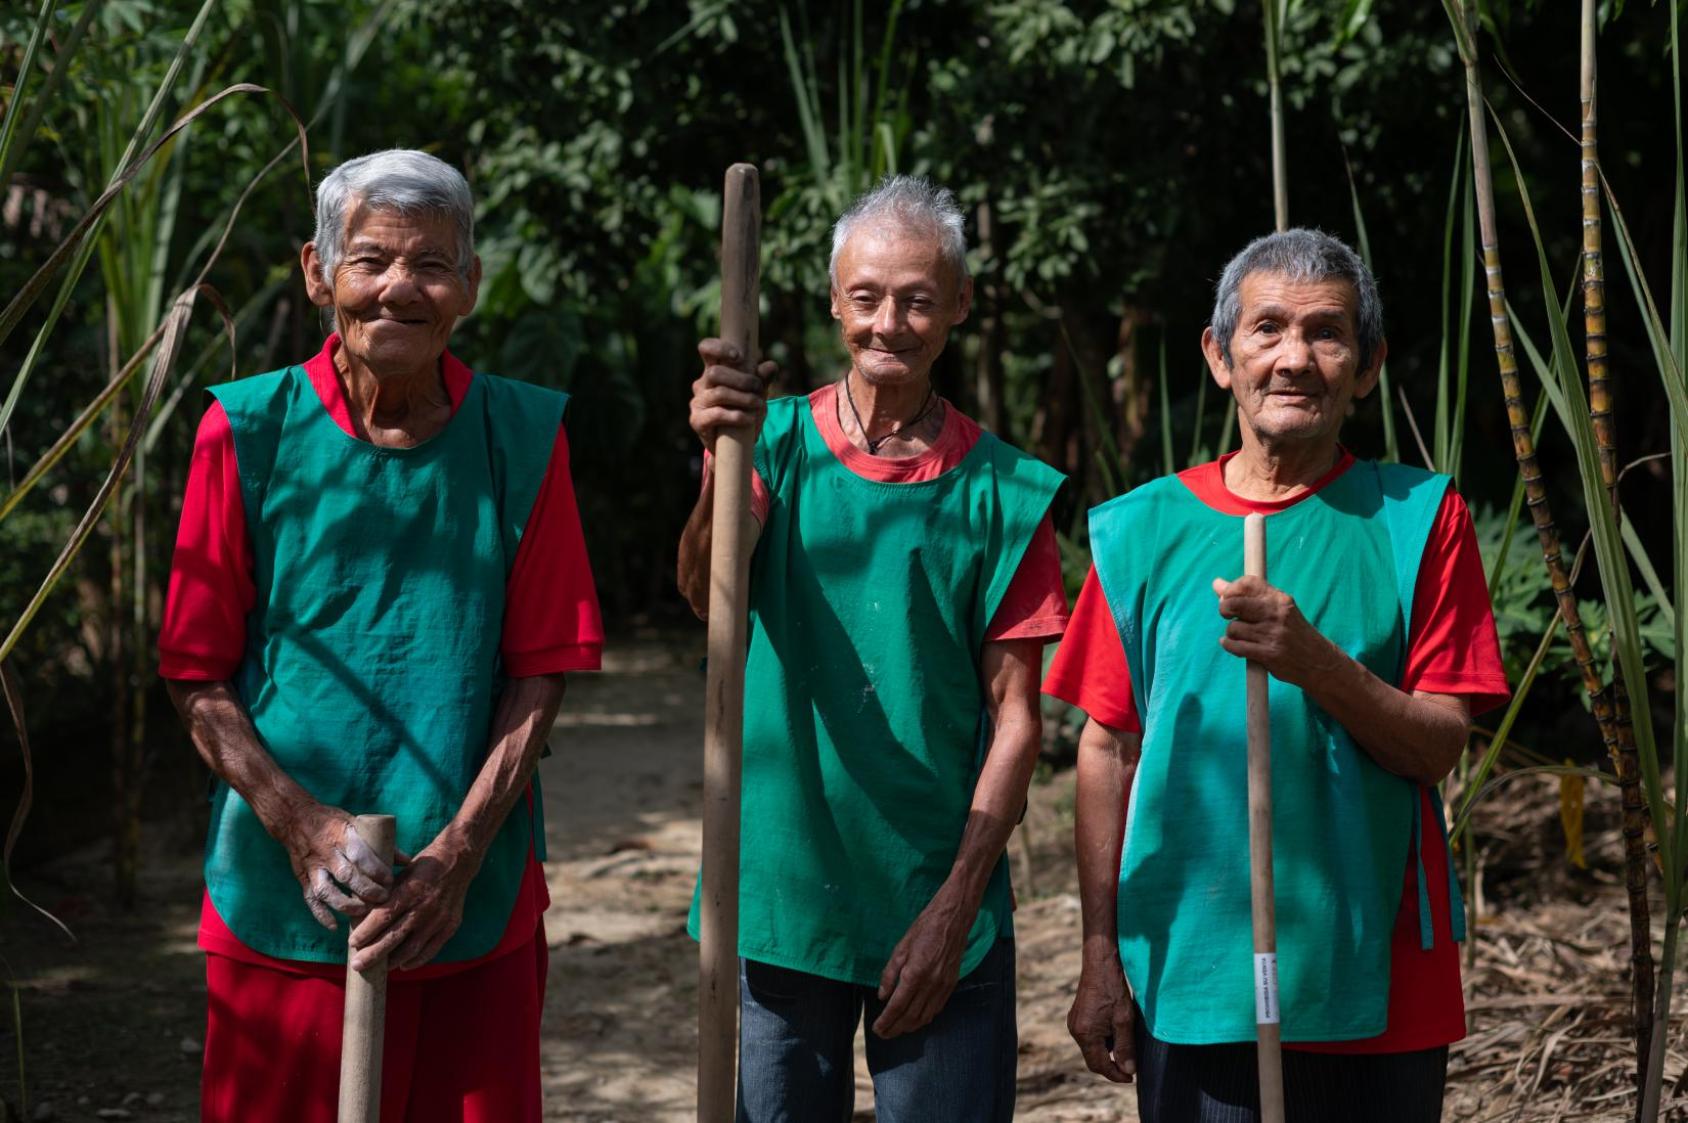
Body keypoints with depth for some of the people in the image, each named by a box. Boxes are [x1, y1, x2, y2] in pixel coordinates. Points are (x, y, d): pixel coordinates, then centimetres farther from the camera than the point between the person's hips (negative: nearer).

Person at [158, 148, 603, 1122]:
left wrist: (458, 851, -11)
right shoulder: (249, 432, -2)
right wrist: (303, 826, -14)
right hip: (283, 910, -1)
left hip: (477, 911, 1)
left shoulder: (523, 435, 1)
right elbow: (200, 678, -1)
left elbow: (541, 669, 0)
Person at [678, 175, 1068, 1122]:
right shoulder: (781, 442, 1)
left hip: (937, 907, 0)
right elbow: (707, 590, -17)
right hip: (780, 895, 1)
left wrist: (955, 906, -8)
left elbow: (1015, 714, -1)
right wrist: (726, 461, -37)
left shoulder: (1002, 488, 0)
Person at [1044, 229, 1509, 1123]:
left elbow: (1438, 746, -4)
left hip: (1376, 981, 0)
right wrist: (1102, 957, 1)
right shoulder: (1146, 529, 3)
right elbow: (1107, 750, 4)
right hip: (1190, 979, 0)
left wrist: (1315, 663, -22)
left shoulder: (1416, 519, 1)